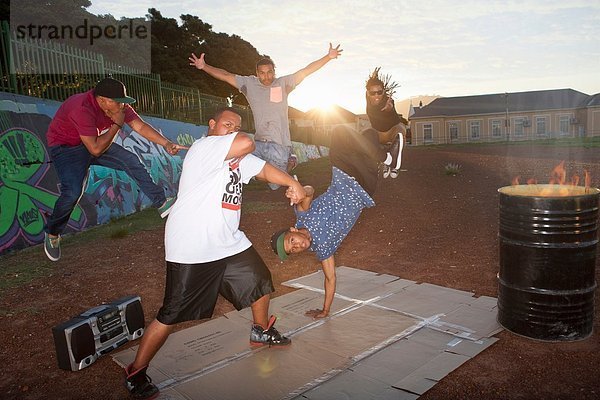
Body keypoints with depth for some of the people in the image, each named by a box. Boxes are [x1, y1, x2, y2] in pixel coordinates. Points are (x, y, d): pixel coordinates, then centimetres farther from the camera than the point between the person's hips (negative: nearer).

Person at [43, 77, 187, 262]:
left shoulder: (118, 105, -13)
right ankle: (52, 233, 0)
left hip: (94, 142, 7)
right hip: (66, 146, -7)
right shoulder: (83, 109, -36)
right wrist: (117, 124, -30)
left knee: (131, 160, -8)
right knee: (73, 191, -25)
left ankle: (162, 203, -1)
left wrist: (166, 143, -23)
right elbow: (96, 149, -35)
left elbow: (140, 126, -11)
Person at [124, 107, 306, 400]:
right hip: (191, 250, -9)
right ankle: (136, 373, 15)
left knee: (260, 282, 19)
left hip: (229, 243, 9)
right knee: (171, 316, -4)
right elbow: (246, 144, -30)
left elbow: (264, 169, 15)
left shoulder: (237, 157, 13)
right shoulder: (204, 148, -17)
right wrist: (236, 139, -7)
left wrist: (292, 183, -1)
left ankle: (262, 332, 45)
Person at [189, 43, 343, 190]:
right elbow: (226, 76, 11)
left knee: (276, 185, -2)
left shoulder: (283, 83, 3)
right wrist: (204, 66, 3)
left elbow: (306, 70, -2)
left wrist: (329, 57, -10)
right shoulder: (249, 84, 8)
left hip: (279, 145, -3)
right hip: (259, 143, 3)